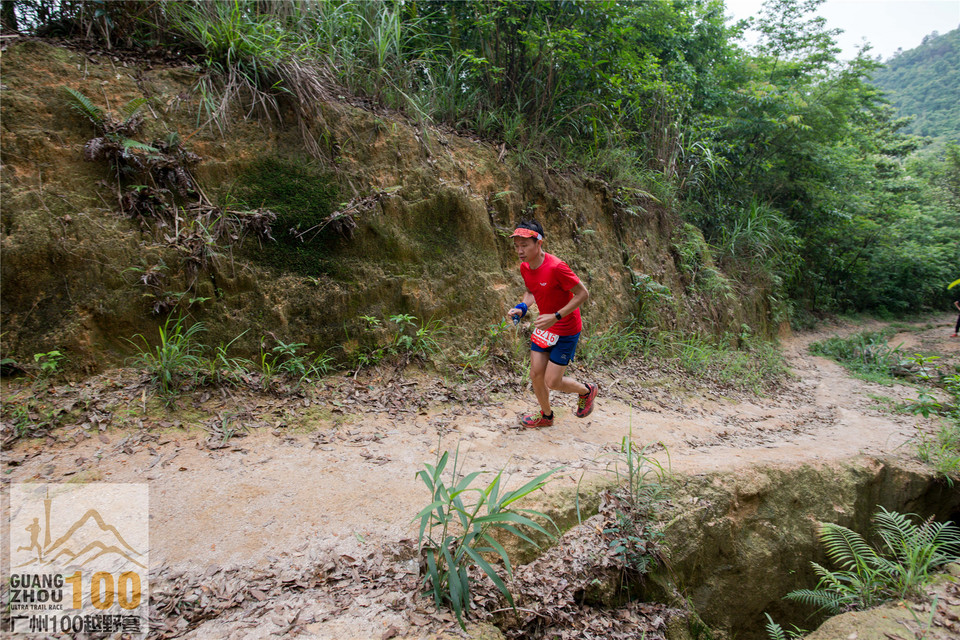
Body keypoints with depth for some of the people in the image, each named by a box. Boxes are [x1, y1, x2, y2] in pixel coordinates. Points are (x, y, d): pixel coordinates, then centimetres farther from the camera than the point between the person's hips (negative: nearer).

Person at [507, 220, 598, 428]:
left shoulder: (556, 267, -28)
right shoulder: (525, 267, -4)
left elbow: (583, 294, -22)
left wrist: (556, 317, -27)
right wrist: (522, 307, -7)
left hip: (566, 330, -7)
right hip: (544, 326, 7)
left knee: (552, 382, -4)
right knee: (536, 375, 9)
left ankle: (587, 391, 27)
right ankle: (546, 416, 36)